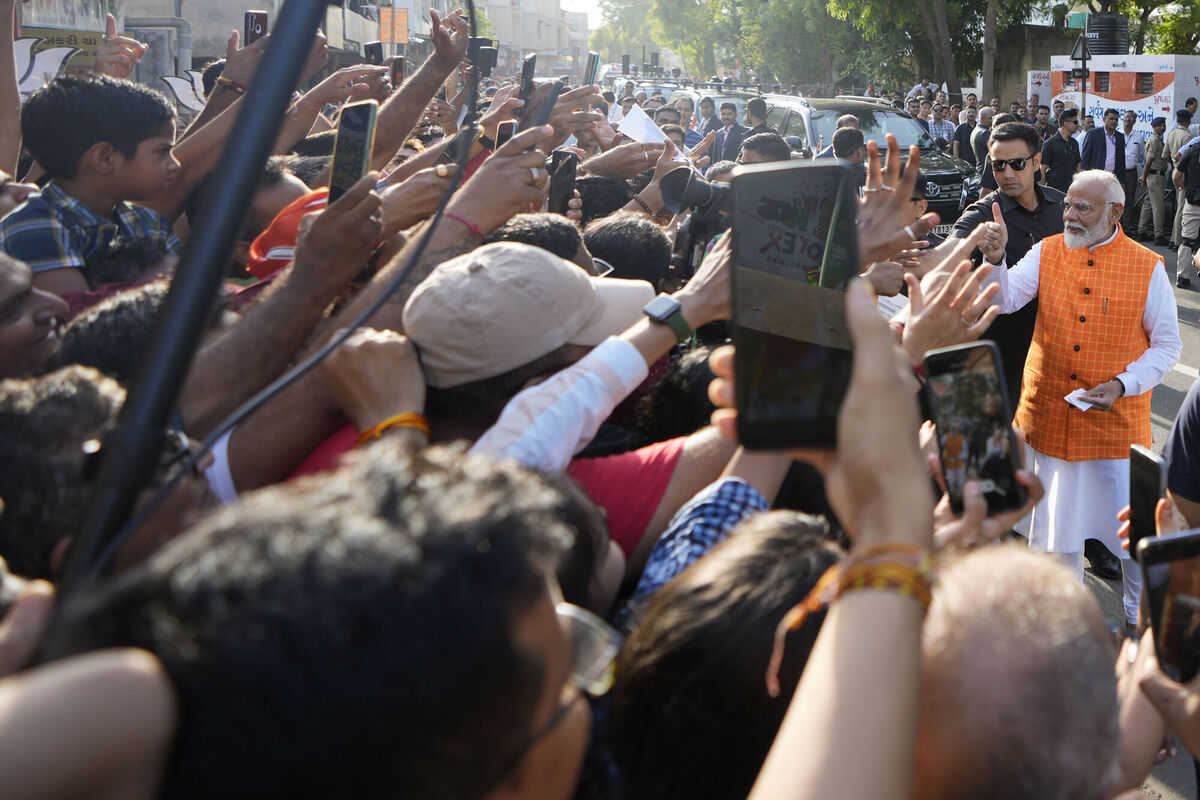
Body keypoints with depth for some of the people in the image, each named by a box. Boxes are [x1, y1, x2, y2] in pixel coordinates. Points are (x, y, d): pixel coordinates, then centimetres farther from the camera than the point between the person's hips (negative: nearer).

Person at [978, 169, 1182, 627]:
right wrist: (995, 260, -27)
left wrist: (1123, 385, -13)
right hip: (1048, 417, 2)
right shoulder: (1047, 253, 3)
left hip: (1118, 423, -2)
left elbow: (1167, 345, 1)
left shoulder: (1147, 267, -4)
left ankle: (1142, 621, 28)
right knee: (1054, 525, 14)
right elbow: (1002, 301, -8)